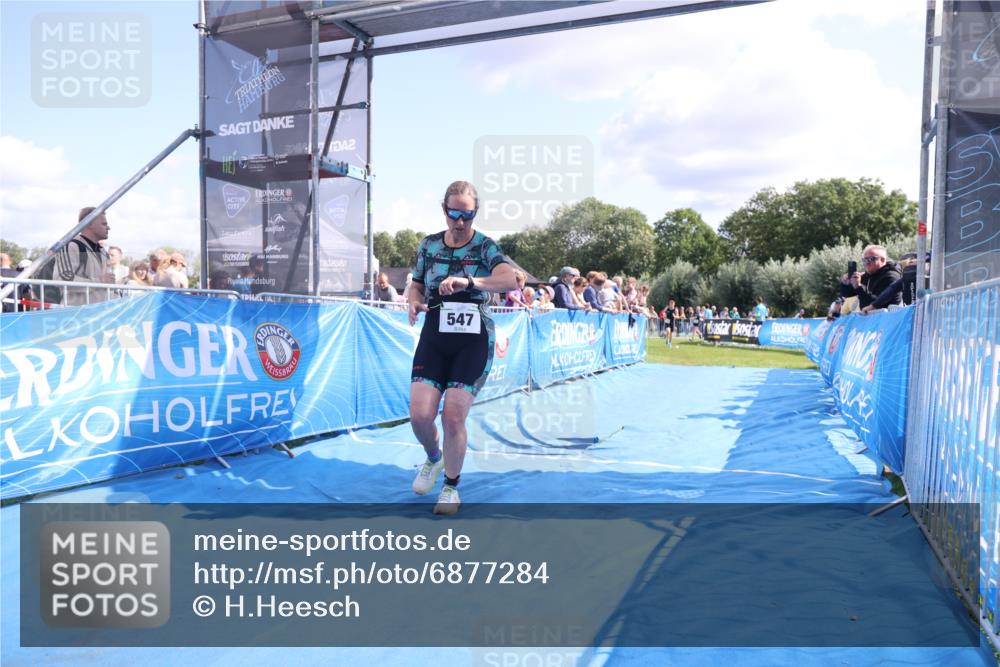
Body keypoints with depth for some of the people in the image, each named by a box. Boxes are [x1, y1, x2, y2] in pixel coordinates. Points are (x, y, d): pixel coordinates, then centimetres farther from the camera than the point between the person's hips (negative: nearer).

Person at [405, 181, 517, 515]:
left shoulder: (485, 246, -5)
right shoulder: (429, 245, 7)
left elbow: (510, 279, -24)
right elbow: (416, 284, 18)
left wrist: (468, 281, -40)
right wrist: (413, 301, -6)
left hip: (473, 341, -3)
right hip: (434, 337, 3)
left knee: (453, 416, -8)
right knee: (420, 414, -8)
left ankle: (451, 485, 17)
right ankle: (434, 458, 27)